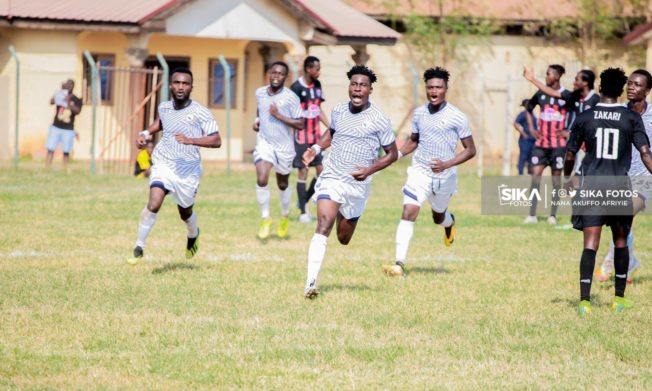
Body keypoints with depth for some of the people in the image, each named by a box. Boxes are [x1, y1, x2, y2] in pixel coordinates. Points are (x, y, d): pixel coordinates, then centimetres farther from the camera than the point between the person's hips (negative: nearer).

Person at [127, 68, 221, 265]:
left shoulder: (201, 113, -13)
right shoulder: (164, 107, 1)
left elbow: (216, 141, -19)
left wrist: (191, 140, -32)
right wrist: (146, 134, 9)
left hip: (188, 170, -1)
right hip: (163, 165, 1)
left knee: (186, 213, 17)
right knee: (154, 203, -22)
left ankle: (193, 235, 53)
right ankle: (139, 248, -12)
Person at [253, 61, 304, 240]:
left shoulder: (291, 97, -12)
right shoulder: (260, 93, 2)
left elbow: (300, 124, -14)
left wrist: (279, 116, -22)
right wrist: (258, 121, 5)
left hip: (284, 145, -2)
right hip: (264, 143, 2)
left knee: (283, 184, 14)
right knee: (261, 180, -19)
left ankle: (285, 217, 39)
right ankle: (265, 219, -6)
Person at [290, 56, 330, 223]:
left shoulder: (317, 85, 8)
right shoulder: (297, 88, -13)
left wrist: (330, 127, 10)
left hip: (315, 134, 7)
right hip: (301, 135, -7)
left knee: (322, 170, 3)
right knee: (303, 172, -3)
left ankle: (304, 201, 21)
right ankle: (303, 212, 4)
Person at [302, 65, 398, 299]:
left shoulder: (379, 120, -8)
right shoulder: (338, 111, 3)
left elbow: (392, 154, -1)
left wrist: (370, 170, -16)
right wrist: (316, 148, 6)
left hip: (358, 184, -1)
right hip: (331, 177, 1)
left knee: (343, 239, 13)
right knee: (323, 226, -21)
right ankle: (311, 283, -27)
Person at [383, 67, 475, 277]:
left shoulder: (457, 117, -11)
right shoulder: (419, 113, 2)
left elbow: (470, 150, -7)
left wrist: (447, 164, -21)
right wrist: (398, 153, -2)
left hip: (444, 176, -1)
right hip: (420, 172, 1)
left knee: (439, 218, 21)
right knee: (408, 213, -18)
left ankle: (450, 222, 61)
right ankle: (399, 264, -21)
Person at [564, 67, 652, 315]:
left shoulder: (585, 118, 2)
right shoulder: (632, 118, 0)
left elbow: (570, 155, 8)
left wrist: (567, 178, 26)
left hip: (591, 187, 0)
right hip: (619, 187, 0)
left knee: (590, 243, -4)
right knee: (620, 241, 16)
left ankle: (584, 300, -16)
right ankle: (620, 298, 23)